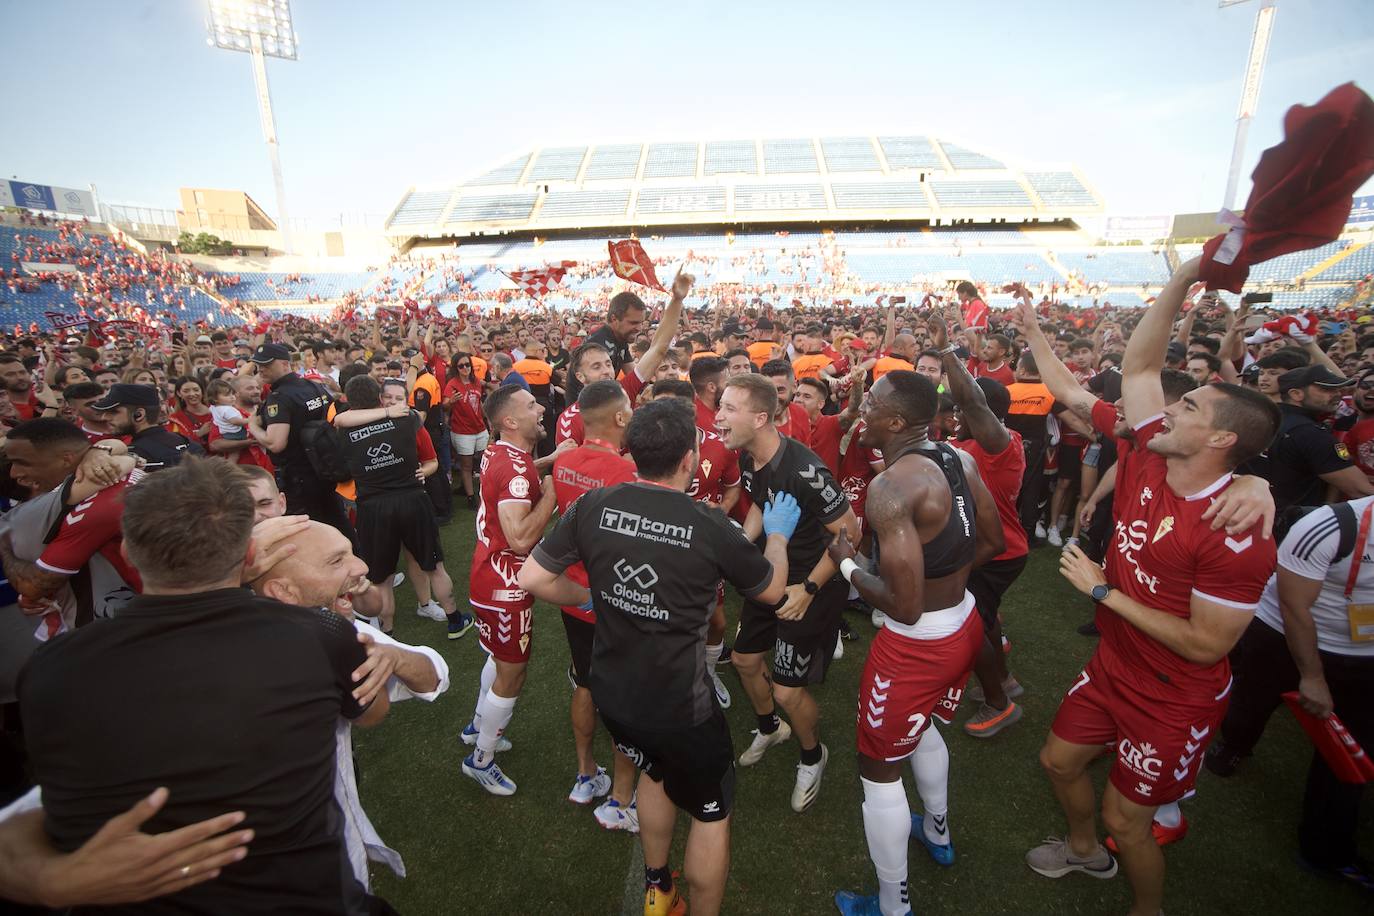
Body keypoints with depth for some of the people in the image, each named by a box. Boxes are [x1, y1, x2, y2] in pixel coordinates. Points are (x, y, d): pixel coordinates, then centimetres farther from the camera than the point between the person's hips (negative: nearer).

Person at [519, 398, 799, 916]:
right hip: (680, 708, -5)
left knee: (657, 772, 33)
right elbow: (772, 590, -4)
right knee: (711, 812, 21)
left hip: (611, 694, 6)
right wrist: (777, 534, 14)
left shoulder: (594, 506, -13)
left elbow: (533, 579, -5)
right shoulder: (709, 526, -22)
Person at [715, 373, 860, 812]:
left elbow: (850, 532, -23)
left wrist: (809, 588, -22)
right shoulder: (747, 458, -7)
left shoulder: (804, 470, -33)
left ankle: (812, 756, 33)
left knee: (787, 690, -1)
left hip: (814, 583, -8)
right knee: (744, 660, 19)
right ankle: (770, 728, 50)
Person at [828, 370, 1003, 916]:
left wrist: (847, 565, -14)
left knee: (878, 769, 13)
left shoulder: (890, 487, -29)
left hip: (915, 644, -8)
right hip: (964, 623, 9)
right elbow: (993, 543, 8)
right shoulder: (959, 459, -3)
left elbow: (905, 606, -29)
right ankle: (938, 833, 58)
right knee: (921, 727, 34)